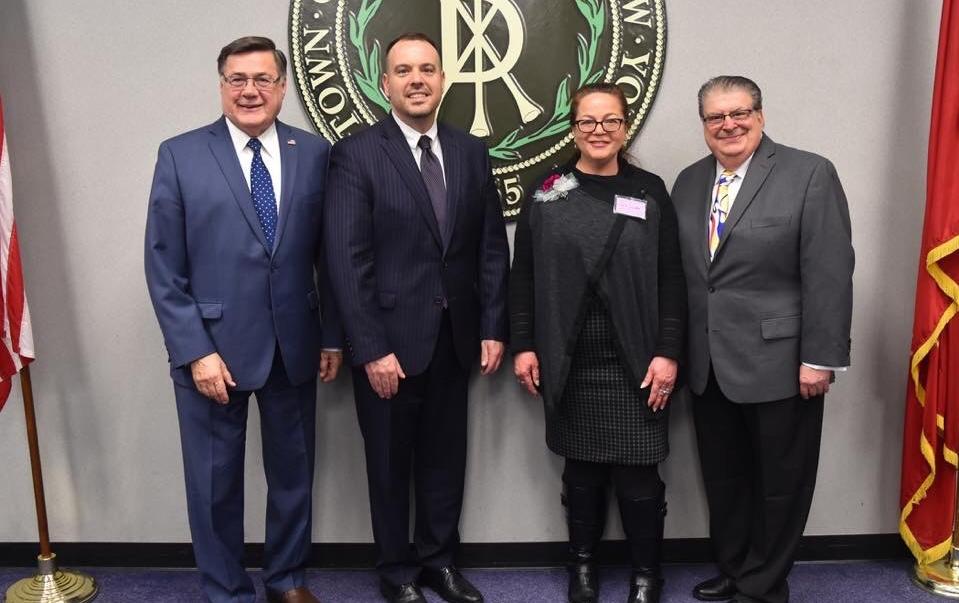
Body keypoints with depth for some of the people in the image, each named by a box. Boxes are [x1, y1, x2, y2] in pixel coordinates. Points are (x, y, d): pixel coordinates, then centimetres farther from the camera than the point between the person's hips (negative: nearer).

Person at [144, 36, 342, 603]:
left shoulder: (315, 152, 2)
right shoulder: (180, 155, -4)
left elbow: (329, 253, 4)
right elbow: (164, 267, -6)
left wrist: (333, 336, 3)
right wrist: (195, 351, -12)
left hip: (294, 345, 2)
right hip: (213, 347, -2)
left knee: (294, 471, 16)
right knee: (216, 482, 11)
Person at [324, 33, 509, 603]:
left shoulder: (471, 152, 6)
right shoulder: (356, 154, -8)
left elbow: (493, 247, 6)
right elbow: (348, 260, -13)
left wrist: (493, 327, 1)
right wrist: (371, 348, -17)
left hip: (455, 336, 4)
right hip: (390, 339, -3)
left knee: (446, 456, 15)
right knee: (391, 463, 12)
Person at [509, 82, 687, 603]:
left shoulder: (649, 192, 2)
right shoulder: (546, 194, 4)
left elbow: (671, 280, -1)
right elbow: (524, 277, 5)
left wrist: (668, 353, -7)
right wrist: (523, 346, -1)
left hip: (636, 362, 0)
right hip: (568, 362, 1)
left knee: (638, 474, 3)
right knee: (581, 468, 10)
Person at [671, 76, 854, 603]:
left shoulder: (809, 174, -8)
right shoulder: (689, 181, 9)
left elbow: (829, 275, -12)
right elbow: (681, 271, 8)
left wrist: (820, 358, -15)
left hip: (778, 363, -5)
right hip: (708, 366, 5)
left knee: (779, 482, 10)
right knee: (723, 479, 17)